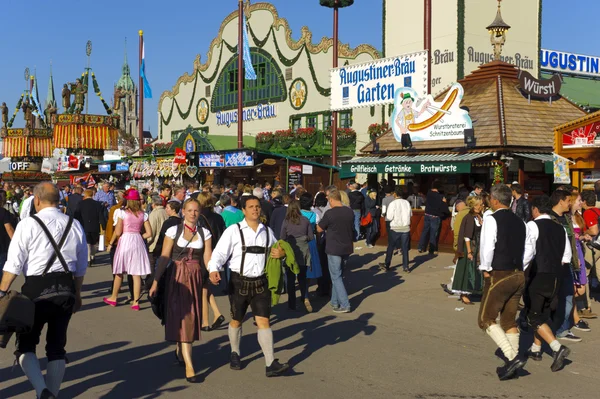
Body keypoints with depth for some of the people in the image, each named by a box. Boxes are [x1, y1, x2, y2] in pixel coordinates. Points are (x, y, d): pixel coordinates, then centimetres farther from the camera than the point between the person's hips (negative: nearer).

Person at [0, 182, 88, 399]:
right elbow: (81, 267, 11)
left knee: (25, 345, 8)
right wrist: (77, 294, 22)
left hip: (37, 290, -4)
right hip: (66, 290, 4)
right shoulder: (75, 225, 6)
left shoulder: (28, 225, -8)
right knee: (57, 346, 13)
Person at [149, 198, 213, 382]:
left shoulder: (204, 233, 5)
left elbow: (207, 258, -3)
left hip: (196, 278, 3)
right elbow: (164, 257, -5)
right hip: (177, 277, -3)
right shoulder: (173, 231, -3)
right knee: (183, 318, -6)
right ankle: (189, 366, -6)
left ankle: (180, 350, 37)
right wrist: (156, 281, -10)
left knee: (192, 318, 10)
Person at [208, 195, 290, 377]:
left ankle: (271, 364, -5)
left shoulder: (267, 231, 8)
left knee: (263, 321, -5)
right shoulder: (233, 231, -7)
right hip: (239, 282, -2)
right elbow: (220, 253, -14)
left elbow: (276, 250, 21)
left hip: (260, 282, 2)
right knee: (236, 321, 15)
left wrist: (282, 253, -3)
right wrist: (214, 270, -32)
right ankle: (235, 354, 39)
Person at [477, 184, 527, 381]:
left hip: (499, 275, -7)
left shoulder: (492, 219, -11)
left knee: (486, 319, 2)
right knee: (509, 321, 16)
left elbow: (487, 246, -17)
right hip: (518, 275, 7)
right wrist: (519, 270, 15)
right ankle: (512, 364, 18)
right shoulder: (519, 222, 10)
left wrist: (486, 269, -5)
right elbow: (525, 250, 10)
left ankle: (513, 357, -10)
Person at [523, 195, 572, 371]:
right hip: (556, 277, 7)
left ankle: (557, 347, -16)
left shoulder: (533, 226, -10)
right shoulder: (560, 228, 10)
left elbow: (527, 252, -19)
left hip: (539, 276, -7)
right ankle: (536, 349, 29)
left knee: (534, 317, -1)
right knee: (543, 314, 20)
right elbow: (566, 258, 11)